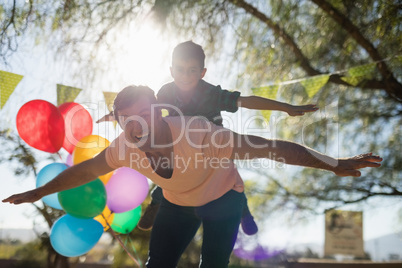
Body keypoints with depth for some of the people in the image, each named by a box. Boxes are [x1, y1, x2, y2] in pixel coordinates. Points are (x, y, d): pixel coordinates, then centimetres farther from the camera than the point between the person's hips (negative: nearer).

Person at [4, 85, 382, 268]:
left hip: (222, 198, -3)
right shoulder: (125, 149, -26)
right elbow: (83, 170, -7)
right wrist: (38, 193, 5)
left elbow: (271, 147, -42)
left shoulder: (199, 134, -41)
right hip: (177, 203, 4)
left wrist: (334, 165, -46)